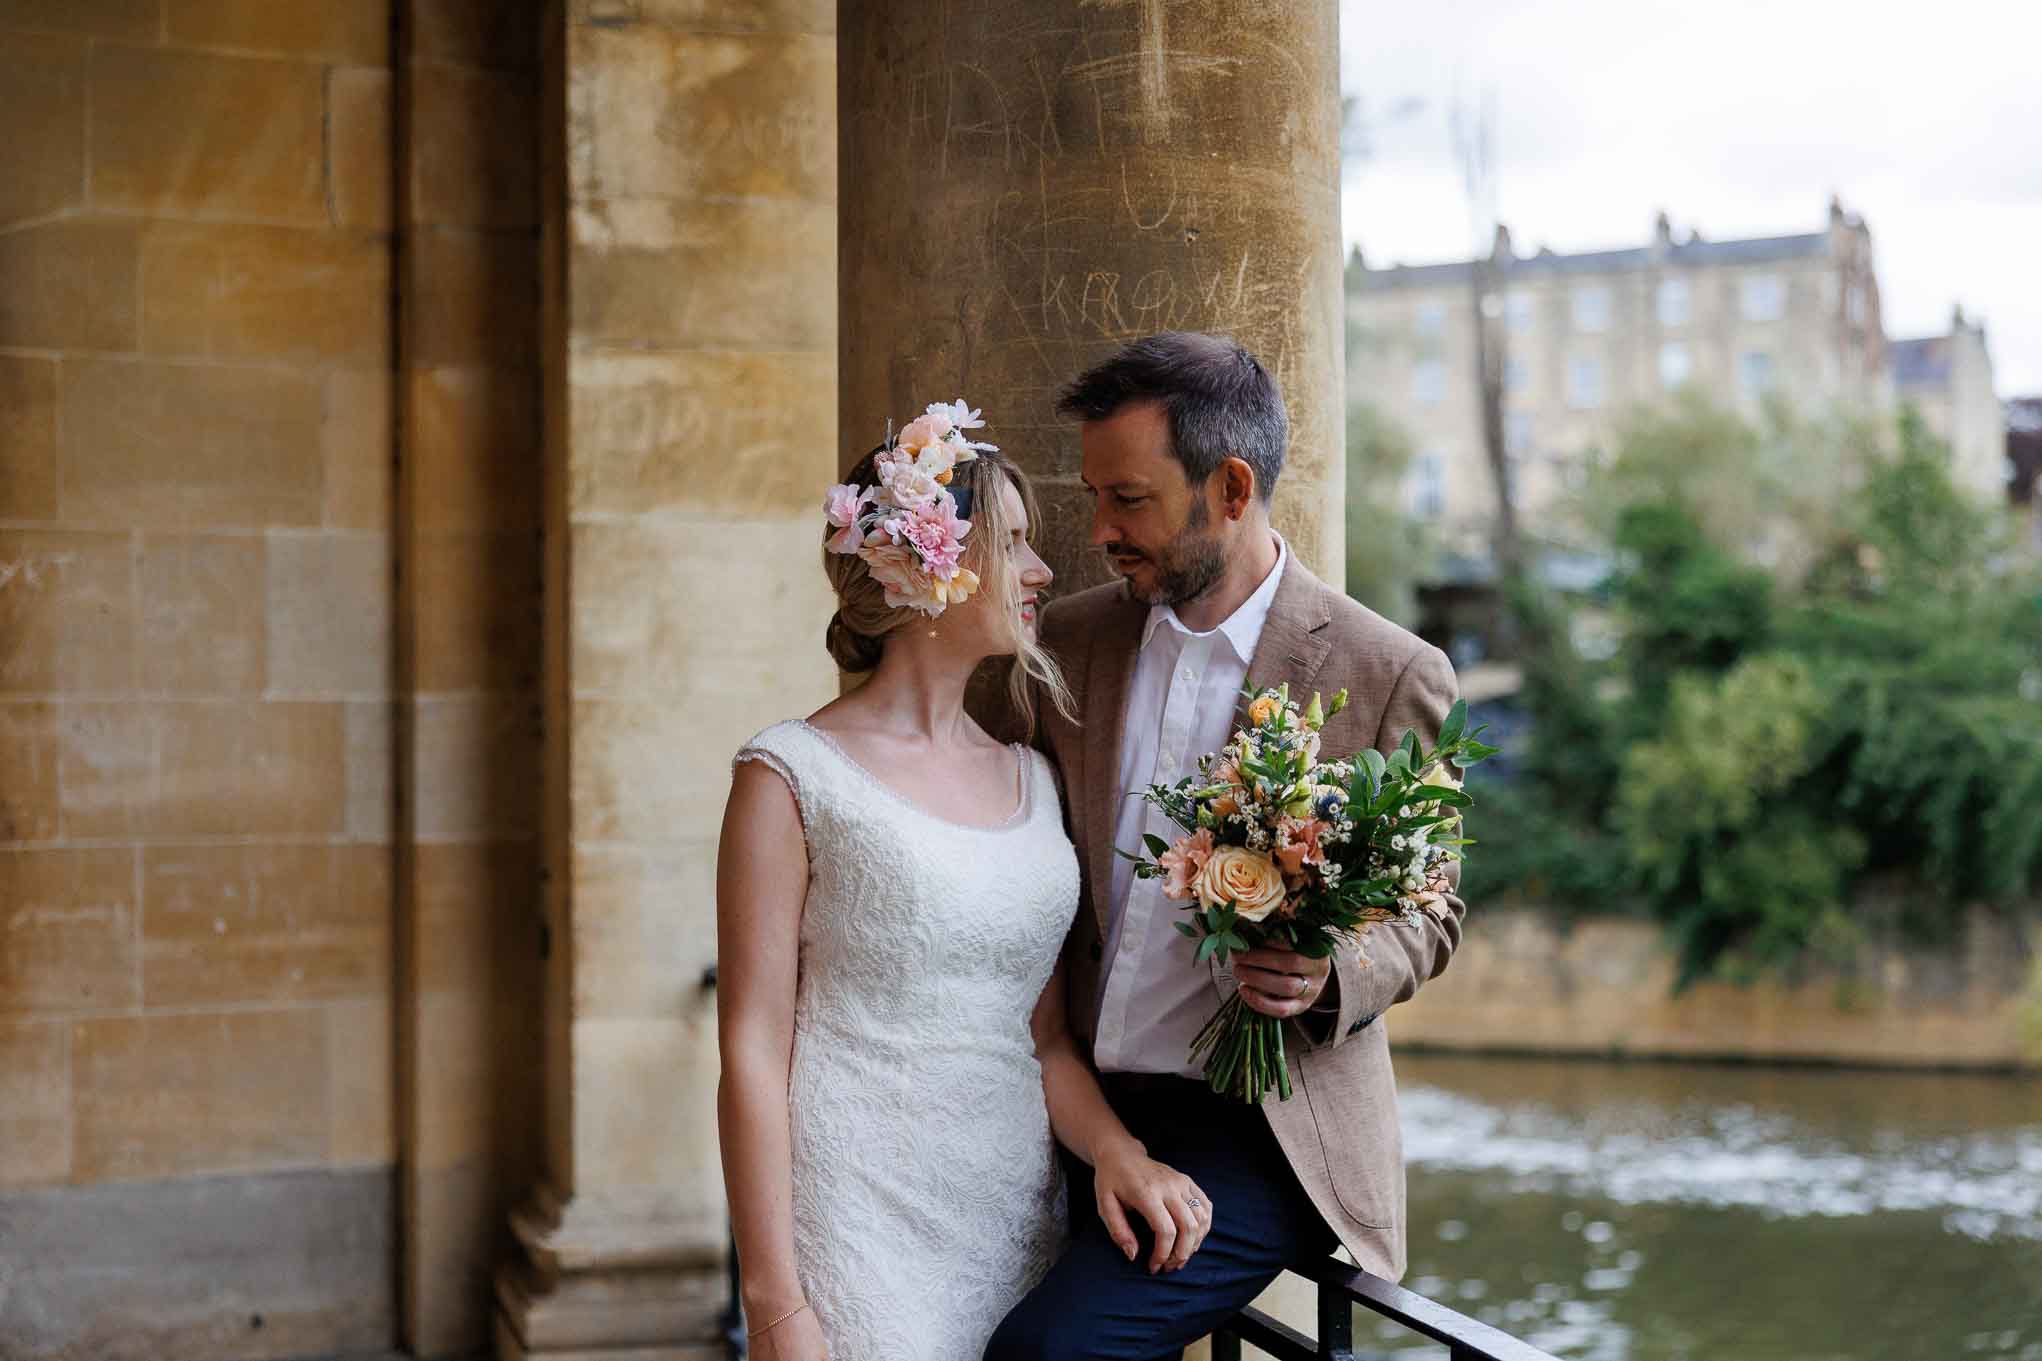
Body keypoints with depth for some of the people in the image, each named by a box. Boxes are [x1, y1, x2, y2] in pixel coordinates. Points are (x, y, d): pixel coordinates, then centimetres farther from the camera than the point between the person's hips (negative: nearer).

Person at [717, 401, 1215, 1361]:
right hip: (860, 1234, -5)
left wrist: (1115, 1150, -5)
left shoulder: (1031, 780, 12)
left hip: (1019, 1225, 5)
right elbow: (753, 1050, -8)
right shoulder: (794, 774, -5)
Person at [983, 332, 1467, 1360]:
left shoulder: (1393, 678, -7)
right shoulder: (1070, 640, 6)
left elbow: (1428, 912, 3)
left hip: (1259, 1131, -5)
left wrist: (1330, 976, -19)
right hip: (1082, 1109, 5)